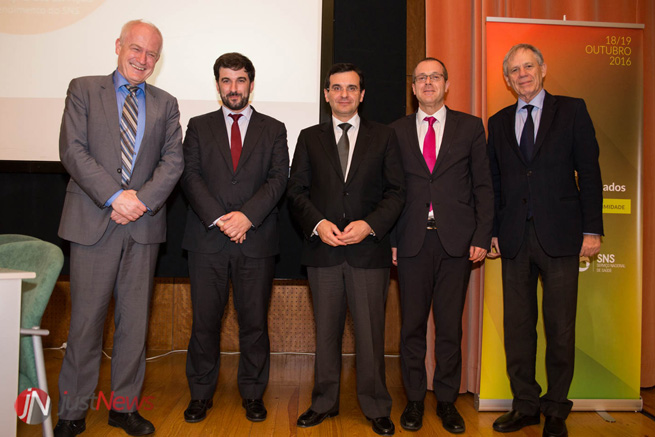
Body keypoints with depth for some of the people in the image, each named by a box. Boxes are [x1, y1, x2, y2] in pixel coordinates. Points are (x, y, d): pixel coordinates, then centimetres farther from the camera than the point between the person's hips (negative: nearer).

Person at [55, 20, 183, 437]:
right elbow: (73, 151, -5)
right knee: (86, 319, 3)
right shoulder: (83, 90, 6)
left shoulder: (166, 104, 13)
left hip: (144, 223, 2)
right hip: (93, 222, -2)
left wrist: (142, 199, -12)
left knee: (135, 320, 8)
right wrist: (115, 196, -15)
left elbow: (173, 161, 3)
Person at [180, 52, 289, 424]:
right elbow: (191, 176, 1)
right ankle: (202, 393, 22)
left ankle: (253, 393, 21)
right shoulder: (199, 127, 13)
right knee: (205, 320, 6)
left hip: (256, 240, 0)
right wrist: (218, 219, -12)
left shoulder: (273, 130, 11)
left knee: (255, 320, 5)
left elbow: (278, 179, -1)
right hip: (207, 239, 1)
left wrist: (247, 216, -14)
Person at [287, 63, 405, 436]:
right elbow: (297, 191, 7)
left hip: (369, 249, -1)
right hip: (323, 250, 2)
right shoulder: (310, 138, 11)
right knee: (326, 330, 11)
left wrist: (369, 224, -12)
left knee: (371, 331, 4)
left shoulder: (384, 136, 8)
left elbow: (396, 191, 3)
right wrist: (318, 223, -10)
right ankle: (325, 402, 26)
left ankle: (377, 407, 20)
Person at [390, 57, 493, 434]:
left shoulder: (470, 127, 8)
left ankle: (447, 400, 23)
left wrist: (482, 237, -3)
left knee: (450, 326, 7)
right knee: (413, 325, 7)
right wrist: (390, 239, 0)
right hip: (413, 241, 1)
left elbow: (484, 186, 5)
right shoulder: (397, 131, 10)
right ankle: (415, 400, 22)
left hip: (457, 241, 0)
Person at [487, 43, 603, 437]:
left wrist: (592, 229, -5)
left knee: (560, 326, 3)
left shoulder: (572, 110, 5)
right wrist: (490, 231, 5)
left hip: (560, 237, -2)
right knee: (517, 325, 7)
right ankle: (525, 405, 22)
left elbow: (589, 172, 1)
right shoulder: (499, 122, 13)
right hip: (514, 239, 3)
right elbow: (494, 182, 12)